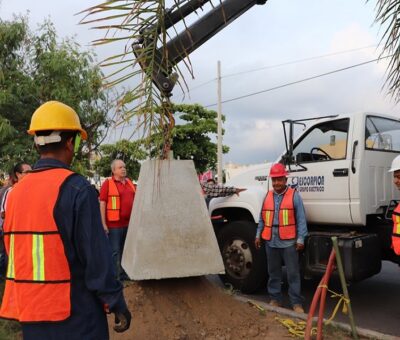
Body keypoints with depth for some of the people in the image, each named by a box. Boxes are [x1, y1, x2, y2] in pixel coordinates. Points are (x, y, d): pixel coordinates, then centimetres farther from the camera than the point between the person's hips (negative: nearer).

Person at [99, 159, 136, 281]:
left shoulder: (129, 182, 12)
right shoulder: (108, 183, -6)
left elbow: (135, 201, 20)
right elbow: (102, 204, -9)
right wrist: (103, 224, -13)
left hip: (129, 224, 6)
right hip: (114, 225, -6)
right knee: (114, 252, -1)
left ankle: (124, 274, 26)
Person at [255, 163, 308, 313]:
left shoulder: (294, 195, -4)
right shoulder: (268, 196, 9)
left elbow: (301, 219, -5)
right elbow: (262, 218, 14)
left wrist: (300, 239, -9)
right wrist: (258, 235, 10)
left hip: (289, 241, -4)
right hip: (271, 241, 4)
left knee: (293, 273, 2)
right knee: (273, 273, 14)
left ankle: (296, 303, 11)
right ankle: (275, 299, 27)